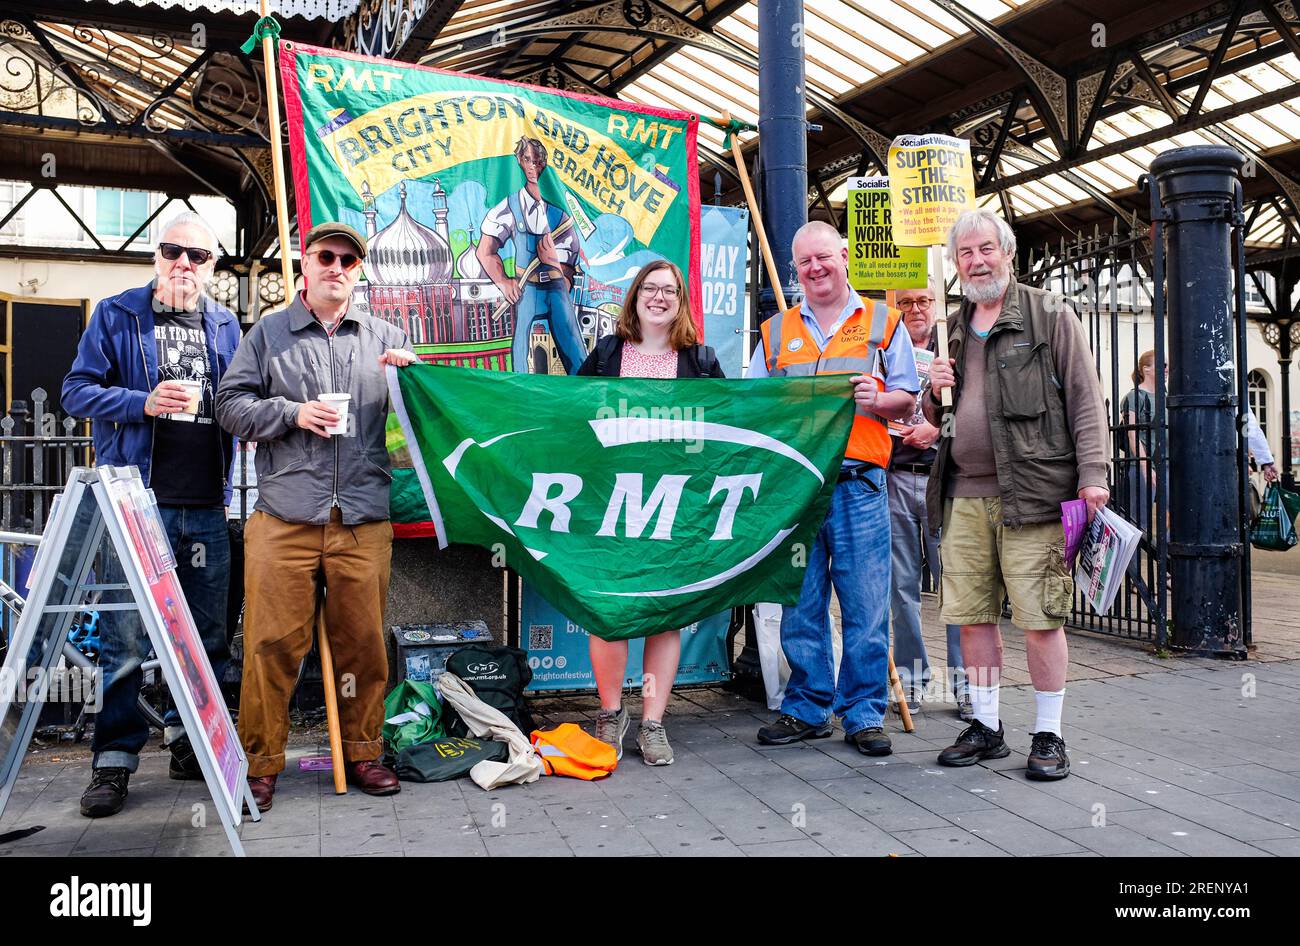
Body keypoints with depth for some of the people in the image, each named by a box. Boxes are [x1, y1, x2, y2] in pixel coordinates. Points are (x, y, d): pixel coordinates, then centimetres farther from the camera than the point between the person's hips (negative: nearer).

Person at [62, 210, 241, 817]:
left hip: (208, 505, 4)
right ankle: (114, 760, 7)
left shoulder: (225, 326, 15)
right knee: (126, 635, -3)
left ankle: (190, 742, 22)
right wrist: (144, 403, -14)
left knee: (206, 632, 9)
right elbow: (77, 390, 0)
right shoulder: (117, 315, 4)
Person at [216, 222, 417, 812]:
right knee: (272, 642, -2)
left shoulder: (384, 337, 16)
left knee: (362, 640, 7)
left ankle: (362, 753, 21)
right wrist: (293, 413, -8)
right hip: (283, 517, -1)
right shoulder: (268, 332, 12)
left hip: (364, 520, 2)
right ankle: (259, 764, 11)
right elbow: (232, 405, 6)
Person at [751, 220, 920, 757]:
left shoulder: (882, 322, 12)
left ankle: (864, 715, 10)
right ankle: (807, 709, 17)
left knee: (866, 606, -1)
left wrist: (878, 399, -11)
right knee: (800, 605, 5)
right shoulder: (776, 332, 18)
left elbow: (907, 400, 10)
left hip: (858, 484, -2)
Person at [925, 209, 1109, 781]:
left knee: (1040, 618, -3)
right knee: (970, 616, 7)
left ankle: (1048, 736, 10)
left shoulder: (1050, 315, 3)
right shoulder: (952, 329, 18)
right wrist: (935, 395, 2)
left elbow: (1085, 398, -1)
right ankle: (986, 728, 21)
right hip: (963, 495, 5)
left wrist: (1092, 473, -10)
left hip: (1031, 492, -5)